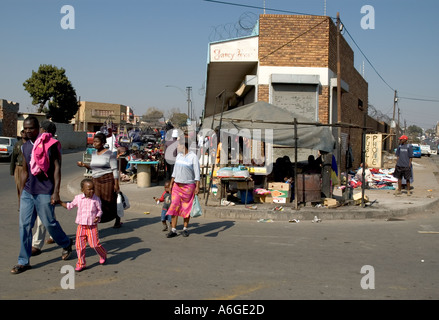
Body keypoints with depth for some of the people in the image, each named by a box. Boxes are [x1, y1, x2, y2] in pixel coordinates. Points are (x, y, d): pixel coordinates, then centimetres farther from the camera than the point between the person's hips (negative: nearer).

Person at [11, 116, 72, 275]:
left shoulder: (49, 144, -7)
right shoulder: (25, 147, 11)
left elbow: (57, 167, -9)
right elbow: (25, 172, 18)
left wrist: (56, 192, -15)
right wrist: (21, 193, 18)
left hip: (44, 193, -6)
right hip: (28, 192, 6)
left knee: (49, 223, 4)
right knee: (24, 225, 3)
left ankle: (66, 244, 31)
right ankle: (23, 261, 12)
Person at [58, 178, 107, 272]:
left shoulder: (96, 199, -5)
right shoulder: (78, 198, 2)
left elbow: (100, 210, 4)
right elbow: (70, 206, 18)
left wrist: (98, 217, -15)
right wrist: (60, 202, 14)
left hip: (92, 227, -2)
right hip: (81, 226, 2)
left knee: (95, 244, -5)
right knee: (80, 245, 2)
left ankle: (103, 255, 25)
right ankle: (80, 263, 17)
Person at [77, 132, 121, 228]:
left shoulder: (109, 154, -8)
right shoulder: (94, 153, 12)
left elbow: (115, 170, -9)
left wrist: (116, 184, -13)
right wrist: (84, 165, 4)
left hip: (107, 180, -6)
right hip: (96, 180, 6)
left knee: (110, 202, 2)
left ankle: (118, 220, 22)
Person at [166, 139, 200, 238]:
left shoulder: (193, 157, -9)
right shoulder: (178, 155, 9)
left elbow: (197, 173, -10)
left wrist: (197, 187, -15)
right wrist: (171, 183, 14)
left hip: (188, 186, -5)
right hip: (177, 185, 5)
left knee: (186, 208, 4)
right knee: (174, 206, -4)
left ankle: (185, 229, 18)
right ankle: (173, 230, -2)